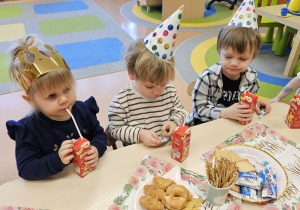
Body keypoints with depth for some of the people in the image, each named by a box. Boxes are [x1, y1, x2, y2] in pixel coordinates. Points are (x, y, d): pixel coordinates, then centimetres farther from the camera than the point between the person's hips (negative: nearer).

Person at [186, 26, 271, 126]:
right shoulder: (207, 78, -21)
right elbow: (200, 109, -20)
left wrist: (255, 104, -8)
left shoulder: (252, 77, -5)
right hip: (205, 123, -4)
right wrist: (225, 113, -32)